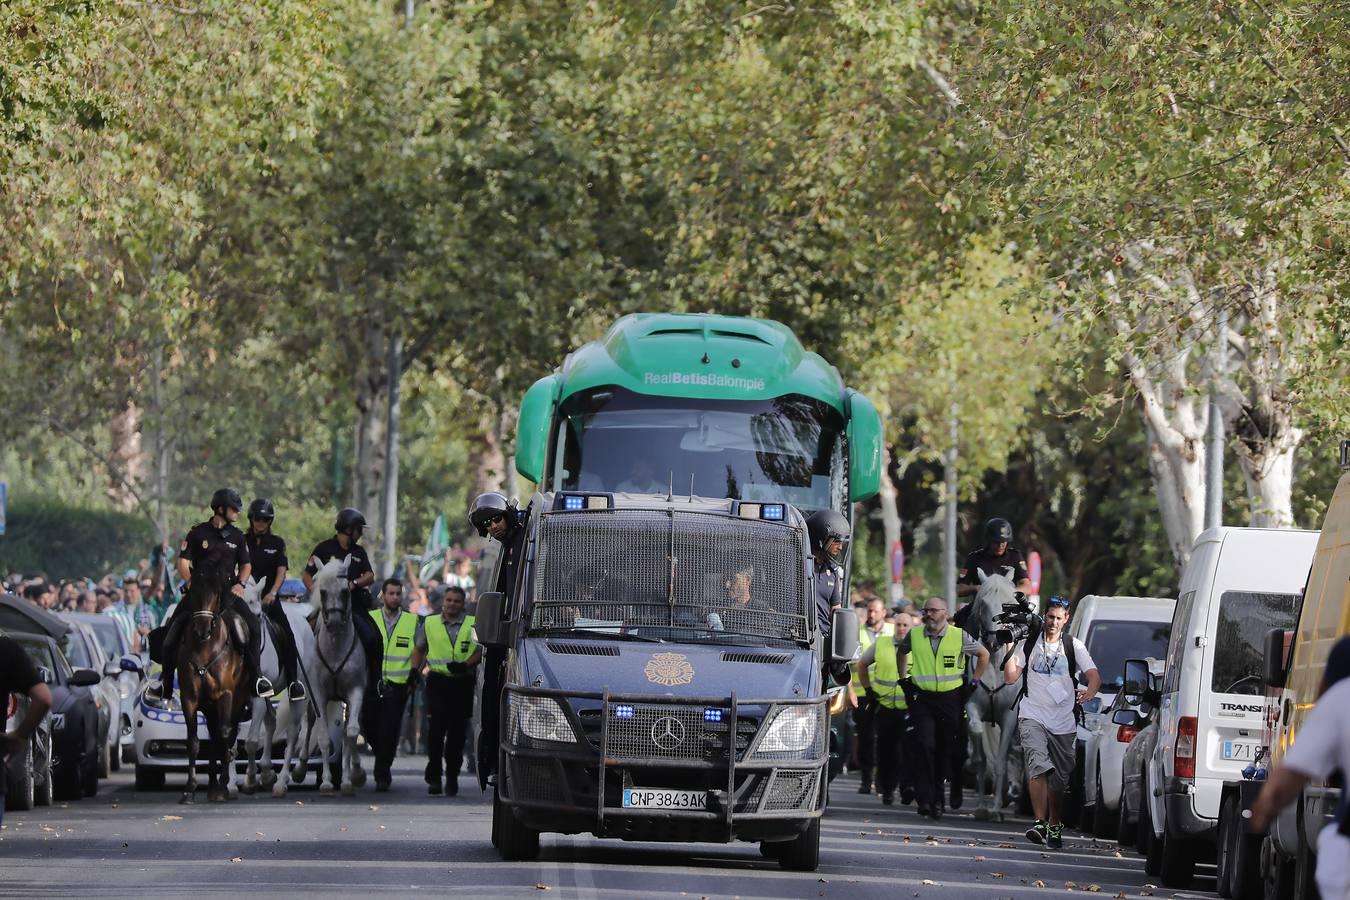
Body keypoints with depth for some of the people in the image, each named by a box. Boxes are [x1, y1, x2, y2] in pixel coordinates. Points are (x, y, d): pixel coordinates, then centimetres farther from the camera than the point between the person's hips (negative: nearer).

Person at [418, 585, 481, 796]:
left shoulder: (473, 625, 5)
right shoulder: (429, 623, 11)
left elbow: (481, 651, 3)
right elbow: (420, 649, 21)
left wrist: (465, 665, -13)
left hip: (463, 682, 0)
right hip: (437, 681, 0)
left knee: (457, 731, 4)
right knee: (436, 728, -11)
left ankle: (452, 776, 14)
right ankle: (434, 777, -8)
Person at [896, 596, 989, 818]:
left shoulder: (959, 637, -3)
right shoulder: (914, 636, 2)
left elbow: (984, 654, 11)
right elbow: (901, 652, 24)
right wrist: (903, 679, 18)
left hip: (951, 698, 0)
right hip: (922, 698, 0)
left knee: (949, 749, 6)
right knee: (925, 747, -13)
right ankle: (926, 799, -16)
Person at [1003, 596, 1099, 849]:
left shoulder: (1074, 646, 8)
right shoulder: (1029, 645, 8)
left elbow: (1094, 676, -1)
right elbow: (1010, 678, 6)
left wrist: (1089, 693, -23)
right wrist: (1010, 650, -5)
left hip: (1063, 721, 1)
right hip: (1032, 716, -1)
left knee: (1058, 779, 7)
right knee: (1038, 767, -22)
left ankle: (1054, 827, 22)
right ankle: (1040, 823, -26)